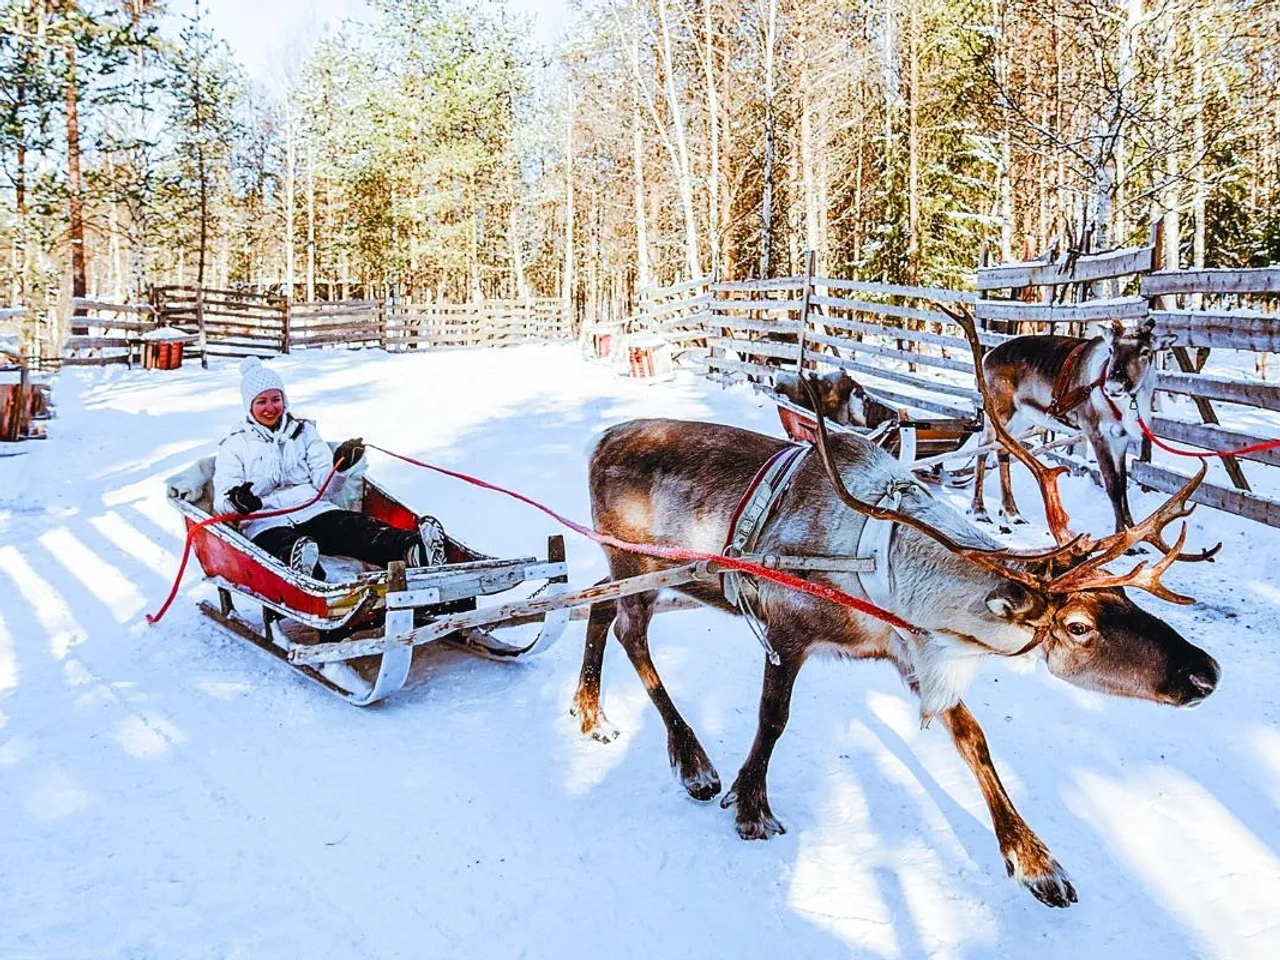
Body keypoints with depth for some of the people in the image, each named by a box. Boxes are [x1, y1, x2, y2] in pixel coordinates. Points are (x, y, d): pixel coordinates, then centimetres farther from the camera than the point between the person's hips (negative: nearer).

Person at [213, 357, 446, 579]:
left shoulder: (304, 431, 24)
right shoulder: (234, 445, 19)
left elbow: (325, 487, 13)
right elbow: (220, 502, 7)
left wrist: (339, 468, -10)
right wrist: (236, 501, -19)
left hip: (314, 511, 2)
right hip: (266, 524, -1)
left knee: (357, 527, -33)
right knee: (283, 544, -40)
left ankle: (414, 548, -62)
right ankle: (301, 565, -77)